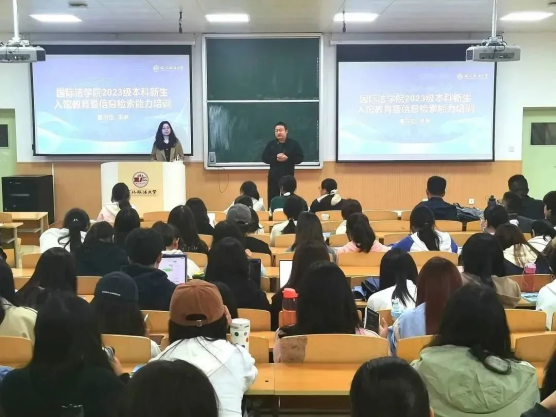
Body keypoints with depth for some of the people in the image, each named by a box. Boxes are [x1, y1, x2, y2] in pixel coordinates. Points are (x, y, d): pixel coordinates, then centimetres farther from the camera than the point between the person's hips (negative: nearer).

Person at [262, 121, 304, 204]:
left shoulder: (293, 144, 1)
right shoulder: (271, 144, 7)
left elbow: (300, 158, -3)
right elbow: (264, 158, 2)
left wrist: (287, 158, -17)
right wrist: (275, 158, -15)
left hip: (288, 176, -2)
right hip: (274, 176, 2)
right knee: (273, 199, 0)